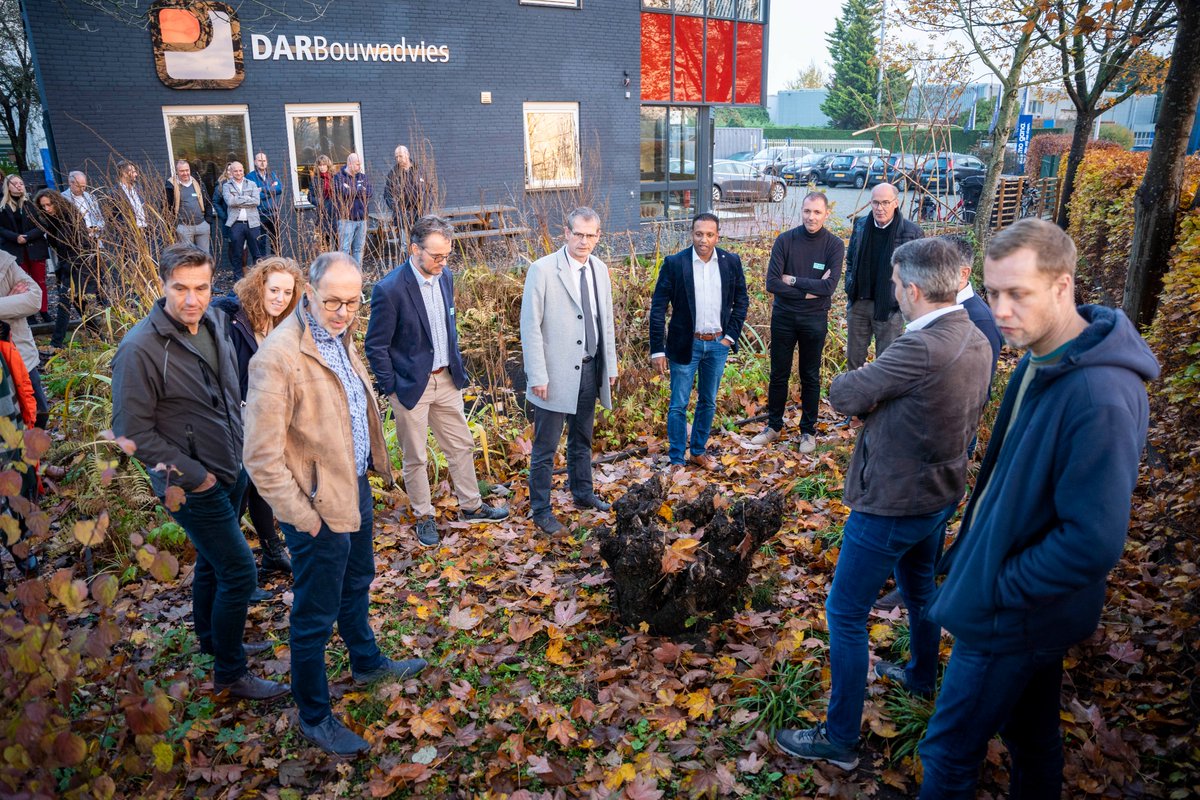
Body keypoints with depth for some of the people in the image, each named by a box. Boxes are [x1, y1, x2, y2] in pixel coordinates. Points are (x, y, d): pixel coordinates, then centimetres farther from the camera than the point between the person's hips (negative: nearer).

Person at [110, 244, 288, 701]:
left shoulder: (215, 323, 0)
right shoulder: (140, 348, -22)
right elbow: (134, 431, -18)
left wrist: (241, 449, 11)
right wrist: (192, 474, -17)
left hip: (231, 470, 7)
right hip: (193, 484, -7)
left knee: (213, 561, 23)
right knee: (239, 571, -4)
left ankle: (211, 639, 44)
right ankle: (230, 674, 14)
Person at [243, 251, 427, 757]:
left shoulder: (339, 337, 3)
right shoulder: (278, 357, -25)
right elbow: (262, 457, -23)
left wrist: (375, 467, 13)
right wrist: (302, 516, -19)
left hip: (356, 487, 9)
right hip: (320, 506, -8)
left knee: (357, 584, 28)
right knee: (316, 615, 9)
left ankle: (367, 662, 52)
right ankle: (314, 716, 29)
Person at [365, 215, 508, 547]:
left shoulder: (445, 277, 0)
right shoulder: (389, 289, -21)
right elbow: (376, 346, -14)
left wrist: (457, 367, 12)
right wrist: (391, 389, -11)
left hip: (446, 380, 6)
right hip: (411, 386, -6)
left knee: (461, 446, 17)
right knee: (415, 458, 10)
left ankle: (471, 505, 34)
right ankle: (423, 516, 28)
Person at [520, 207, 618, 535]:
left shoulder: (600, 269, 7)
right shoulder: (543, 270, -12)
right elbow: (530, 326, -13)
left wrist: (611, 365, 12)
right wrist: (537, 375, -16)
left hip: (590, 370, 6)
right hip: (556, 373, -6)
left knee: (582, 439, 21)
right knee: (545, 447, 3)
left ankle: (582, 493, 38)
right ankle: (540, 510, 16)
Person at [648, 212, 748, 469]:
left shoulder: (731, 262, -2)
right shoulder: (674, 263, -11)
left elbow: (741, 300, 9)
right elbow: (658, 308, -8)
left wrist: (731, 335, 0)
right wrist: (657, 349, -11)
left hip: (718, 344, 3)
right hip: (685, 344, -3)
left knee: (708, 402, 16)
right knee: (679, 405, 2)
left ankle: (698, 451, 34)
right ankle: (677, 460, 14)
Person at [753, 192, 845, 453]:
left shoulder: (834, 245, -8)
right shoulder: (785, 240, -7)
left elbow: (829, 286, -19)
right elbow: (772, 283, -14)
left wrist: (793, 280, -17)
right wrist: (808, 291, -16)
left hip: (814, 319, -1)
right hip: (783, 317, 1)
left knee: (810, 377, 11)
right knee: (778, 375, 12)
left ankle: (808, 431, 25)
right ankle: (774, 426, 27)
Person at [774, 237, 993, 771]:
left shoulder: (922, 349, -31)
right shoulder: (977, 341, -1)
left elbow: (843, 394, -26)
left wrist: (864, 387, -3)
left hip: (890, 505, -9)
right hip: (938, 493, 9)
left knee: (845, 615, 4)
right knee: (919, 590, 30)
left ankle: (840, 740, 16)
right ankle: (921, 677, 55)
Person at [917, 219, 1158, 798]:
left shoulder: (1099, 398, -30)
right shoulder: (1040, 362, 0)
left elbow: (1094, 542, -29)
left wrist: (999, 589, -18)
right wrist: (973, 550, 7)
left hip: (1010, 620, -9)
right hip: (1026, 603, 9)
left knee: (950, 753, 8)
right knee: (1030, 732, 27)